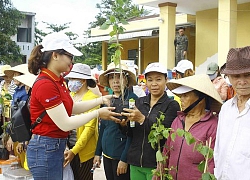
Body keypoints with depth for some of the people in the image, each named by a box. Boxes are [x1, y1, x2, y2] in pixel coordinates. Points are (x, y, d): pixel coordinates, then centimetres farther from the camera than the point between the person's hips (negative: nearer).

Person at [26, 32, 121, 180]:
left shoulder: (58, 81, 7)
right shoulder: (46, 85, -22)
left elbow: (73, 108, 17)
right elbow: (65, 124, -23)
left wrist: (101, 100, 9)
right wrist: (98, 113, -14)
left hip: (57, 146, 9)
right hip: (45, 149, -9)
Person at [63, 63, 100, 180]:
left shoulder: (92, 98, -11)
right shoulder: (70, 95, 7)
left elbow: (90, 128, -16)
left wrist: (74, 150, -21)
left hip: (83, 150, -5)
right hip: (68, 147, 6)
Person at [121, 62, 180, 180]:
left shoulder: (172, 105, -6)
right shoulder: (139, 102, 6)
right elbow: (131, 134, 9)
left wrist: (143, 119, -26)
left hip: (156, 165, -4)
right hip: (135, 162, 4)